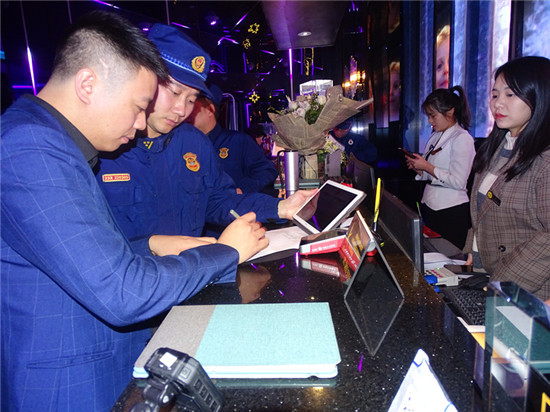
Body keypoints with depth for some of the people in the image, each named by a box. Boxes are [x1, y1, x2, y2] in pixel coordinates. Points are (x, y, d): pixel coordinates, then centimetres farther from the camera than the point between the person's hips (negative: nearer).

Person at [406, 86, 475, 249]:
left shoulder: (462, 138, -12)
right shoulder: (435, 137, 13)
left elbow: (458, 182, -19)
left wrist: (427, 167, -16)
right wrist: (418, 168, -1)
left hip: (452, 212, -8)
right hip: (430, 207, 8)